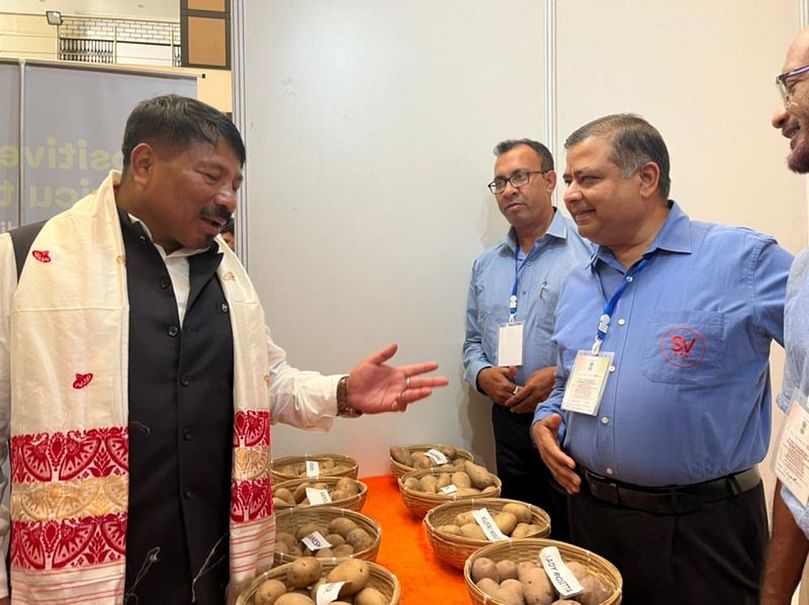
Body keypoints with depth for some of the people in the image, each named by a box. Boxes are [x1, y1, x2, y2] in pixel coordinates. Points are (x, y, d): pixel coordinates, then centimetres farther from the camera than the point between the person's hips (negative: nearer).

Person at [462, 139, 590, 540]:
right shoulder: (486, 265, 13)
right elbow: (473, 342, 18)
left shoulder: (589, 251, -7)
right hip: (510, 421, 5)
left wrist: (562, 376, -20)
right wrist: (482, 375, -2)